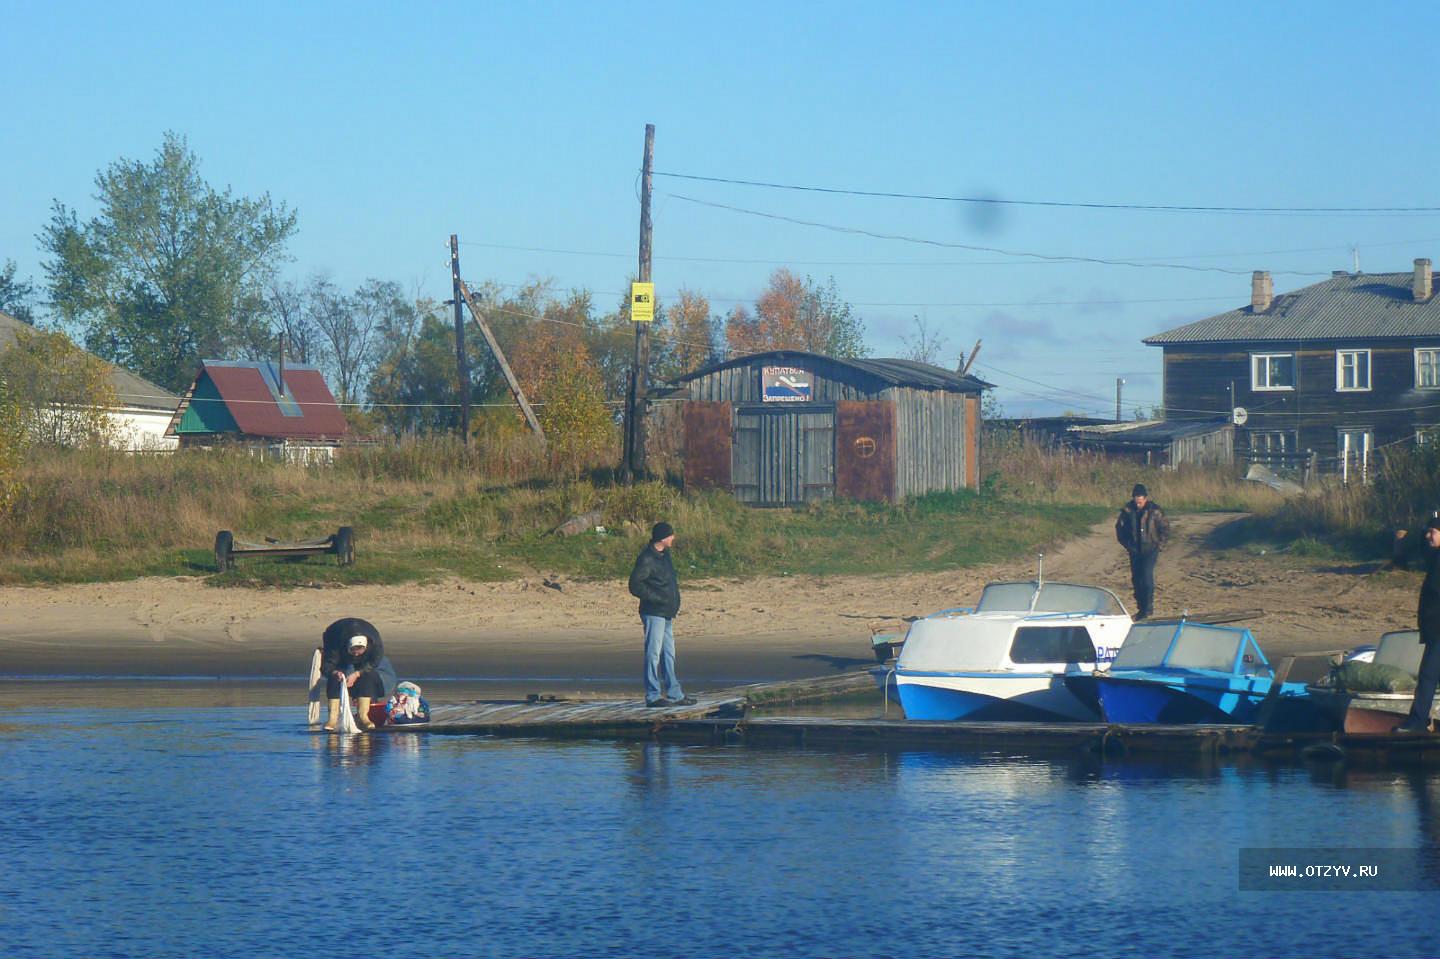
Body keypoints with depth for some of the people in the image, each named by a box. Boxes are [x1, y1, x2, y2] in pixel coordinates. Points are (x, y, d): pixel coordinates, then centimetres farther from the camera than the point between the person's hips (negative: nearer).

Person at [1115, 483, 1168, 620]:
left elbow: (1164, 529, 0)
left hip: (1150, 549, -4)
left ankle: (1148, 607, -10)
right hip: (1135, 550, 4)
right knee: (1136, 578, 6)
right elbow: (1120, 526, 11)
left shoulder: (1154, 510, -9)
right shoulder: (1128, 510, -2)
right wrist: (1126, 543, 6)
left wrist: (1159, 544, -4)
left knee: (1147, 575, -16)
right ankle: (1141, 608, 16)